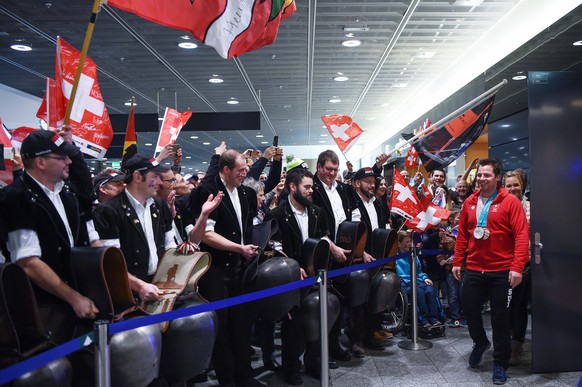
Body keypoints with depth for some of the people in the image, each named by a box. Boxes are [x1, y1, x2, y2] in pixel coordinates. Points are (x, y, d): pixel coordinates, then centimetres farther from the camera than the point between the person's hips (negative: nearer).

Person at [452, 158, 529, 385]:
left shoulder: (510, 202, -7)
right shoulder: (469, 203, 7)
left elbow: (522, 235, -12)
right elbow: (462, 235, 12)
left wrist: (517, 266, -20)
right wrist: (457, 262, 10)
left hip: (502, 271, -4)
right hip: (473, 270, 4)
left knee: (500, 318, 6)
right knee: (470, 310, 10)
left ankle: (500, 363, 23)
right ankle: (480, 342, 40)